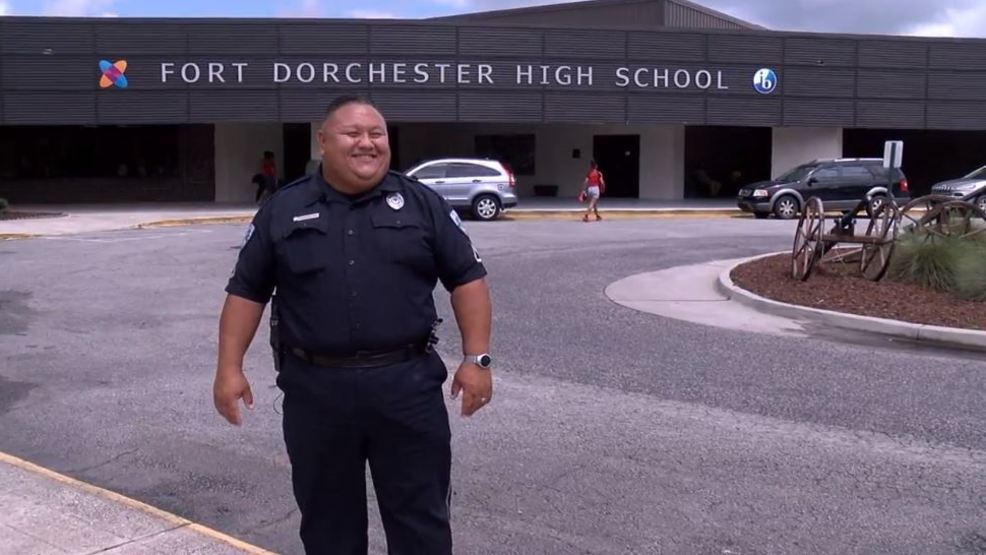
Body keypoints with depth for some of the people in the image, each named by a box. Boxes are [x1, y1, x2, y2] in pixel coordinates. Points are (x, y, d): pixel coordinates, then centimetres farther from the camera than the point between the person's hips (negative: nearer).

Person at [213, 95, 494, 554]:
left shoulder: (422, 204, 3)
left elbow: (468, 278, 3)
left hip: (407, 384, -1)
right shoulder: (282, 210, 5)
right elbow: (246, 291, 7)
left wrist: (476, 358, -5)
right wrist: (230, 368, 1)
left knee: (422, 517, 8)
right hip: (315, 389, 1)